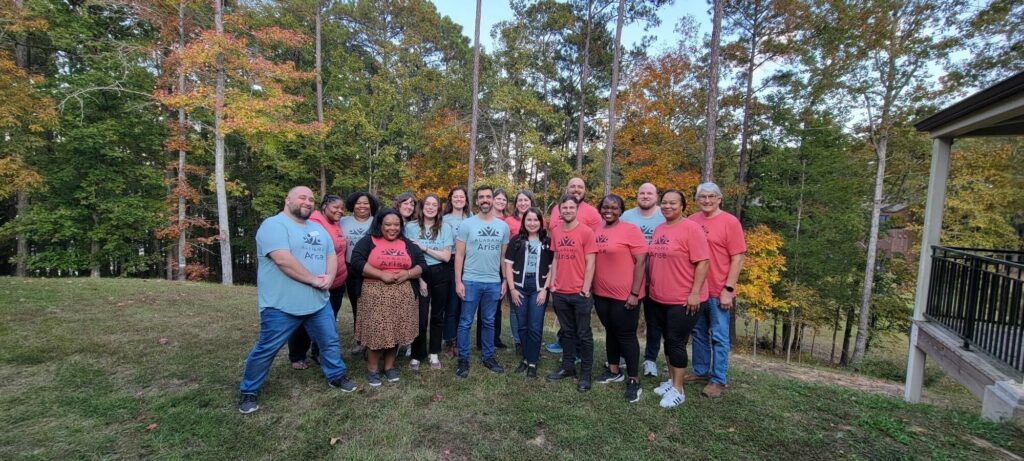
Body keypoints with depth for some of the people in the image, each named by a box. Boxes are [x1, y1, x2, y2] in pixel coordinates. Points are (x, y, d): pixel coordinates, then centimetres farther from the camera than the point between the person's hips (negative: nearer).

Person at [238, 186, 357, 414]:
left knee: (330, 341, 15)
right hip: (281, 305, -6)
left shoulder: (318, 229, 14)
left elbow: (331, 256, 12)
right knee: (266, 349, 8)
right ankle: (248, 391, 29)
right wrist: (314, 279, -18)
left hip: (319, 302, 7)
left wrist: (329, 277, -9)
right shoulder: (274, 225, -13)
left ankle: (336, 376, 35)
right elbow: (283, 259, -25)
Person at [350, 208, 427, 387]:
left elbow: (422, 264, 9)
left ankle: (389, 366, 24)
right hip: (375, 295, -3)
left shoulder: (407, 244, 12)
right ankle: (372, 369, 17)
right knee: (375, 331, -1)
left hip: (401, 295, 3)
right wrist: (382, 275, -17)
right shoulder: (368, 242, 1)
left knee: (396, 330, 7)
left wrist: (408, 274, -10)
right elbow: (357, 262, -12)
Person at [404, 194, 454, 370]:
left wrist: (424, 247, -14)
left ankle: (434, 354, 26)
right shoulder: (411, 227, -3)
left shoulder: (445, 228, -1)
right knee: (420, 316, 1)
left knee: (437, 315, 11)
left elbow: (446, 256, -7)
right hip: (419, 274, -1)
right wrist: (419, 278, -7)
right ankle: (417, 355, 19)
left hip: (440, 275, 1)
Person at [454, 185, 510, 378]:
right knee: (466, 322, 6)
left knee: (489, 322, 15)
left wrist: (505, 281, 7)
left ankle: (488, 357, 28)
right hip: (470, 281, -3)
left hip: (494, 282, 3)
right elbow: (459, 255, -4)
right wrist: (458, 281, -9)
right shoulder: (467, 224, -4)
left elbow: (504, 256, 10)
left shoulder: (503, 226, 5)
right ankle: (463, 359, 18)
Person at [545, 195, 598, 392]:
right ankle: (568, 366, 31)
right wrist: (553, 285, 6)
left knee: (584, 334, 8)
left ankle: (586, 373, 20)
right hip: (560, 293, 5)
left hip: (579, 293, -4)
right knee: (567, 331, 17)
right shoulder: (555, 231, 5)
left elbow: (590, 263, -10)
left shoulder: (586, 231, -9)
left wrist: (585, 290, -12)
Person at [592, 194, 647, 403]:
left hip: (625, 295, -6)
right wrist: (591, 288, 12)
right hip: (601, 293, 6)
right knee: (610, 331, 18)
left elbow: (640, 262, -12)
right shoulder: (597, 231, 7)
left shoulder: (630, 230, -10)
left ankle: (634, 380, 18)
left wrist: (634, 293, -15)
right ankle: (614, 370, 35)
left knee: (626, 335, 3)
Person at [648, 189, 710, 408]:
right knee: (668, 339, 16)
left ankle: (678, 390, 14)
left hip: (683, 299, -7)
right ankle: (671, 380, 31)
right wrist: (652, 286, 16)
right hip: (659, 298, 7)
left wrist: (695, 293, -19)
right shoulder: (658, 230, 9)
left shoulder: (691, 228, -13)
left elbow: (702, 262, -16)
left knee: (677, 342, 0)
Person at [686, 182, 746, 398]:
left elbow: (738, 258, -9)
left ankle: (718, 380, 18)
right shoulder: (691, 221, 6)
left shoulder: (730, 222, -7)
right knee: (699, 333, 16)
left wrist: (728, 289, -13)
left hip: (718, 291, -5)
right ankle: (700, 372, 31)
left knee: (719, 337, 6)